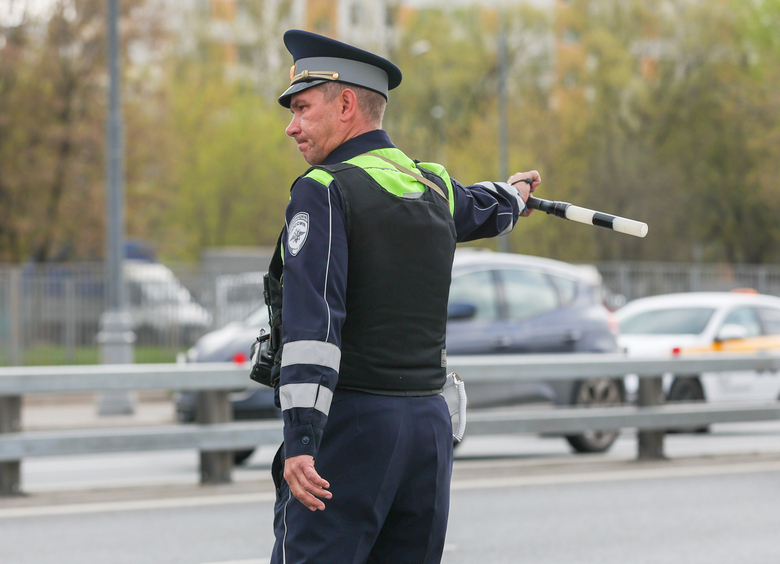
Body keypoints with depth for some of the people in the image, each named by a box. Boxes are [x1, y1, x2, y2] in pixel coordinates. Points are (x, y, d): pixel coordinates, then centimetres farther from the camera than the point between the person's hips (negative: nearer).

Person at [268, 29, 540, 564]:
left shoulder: (324, 191, -8)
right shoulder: (435, 187, 14)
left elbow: (313, 319, -19)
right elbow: (485, 208, 39)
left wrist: (300, 438, -24)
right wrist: (514, 195, 63)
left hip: (350, 422, -7)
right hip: (430, 420, 7)